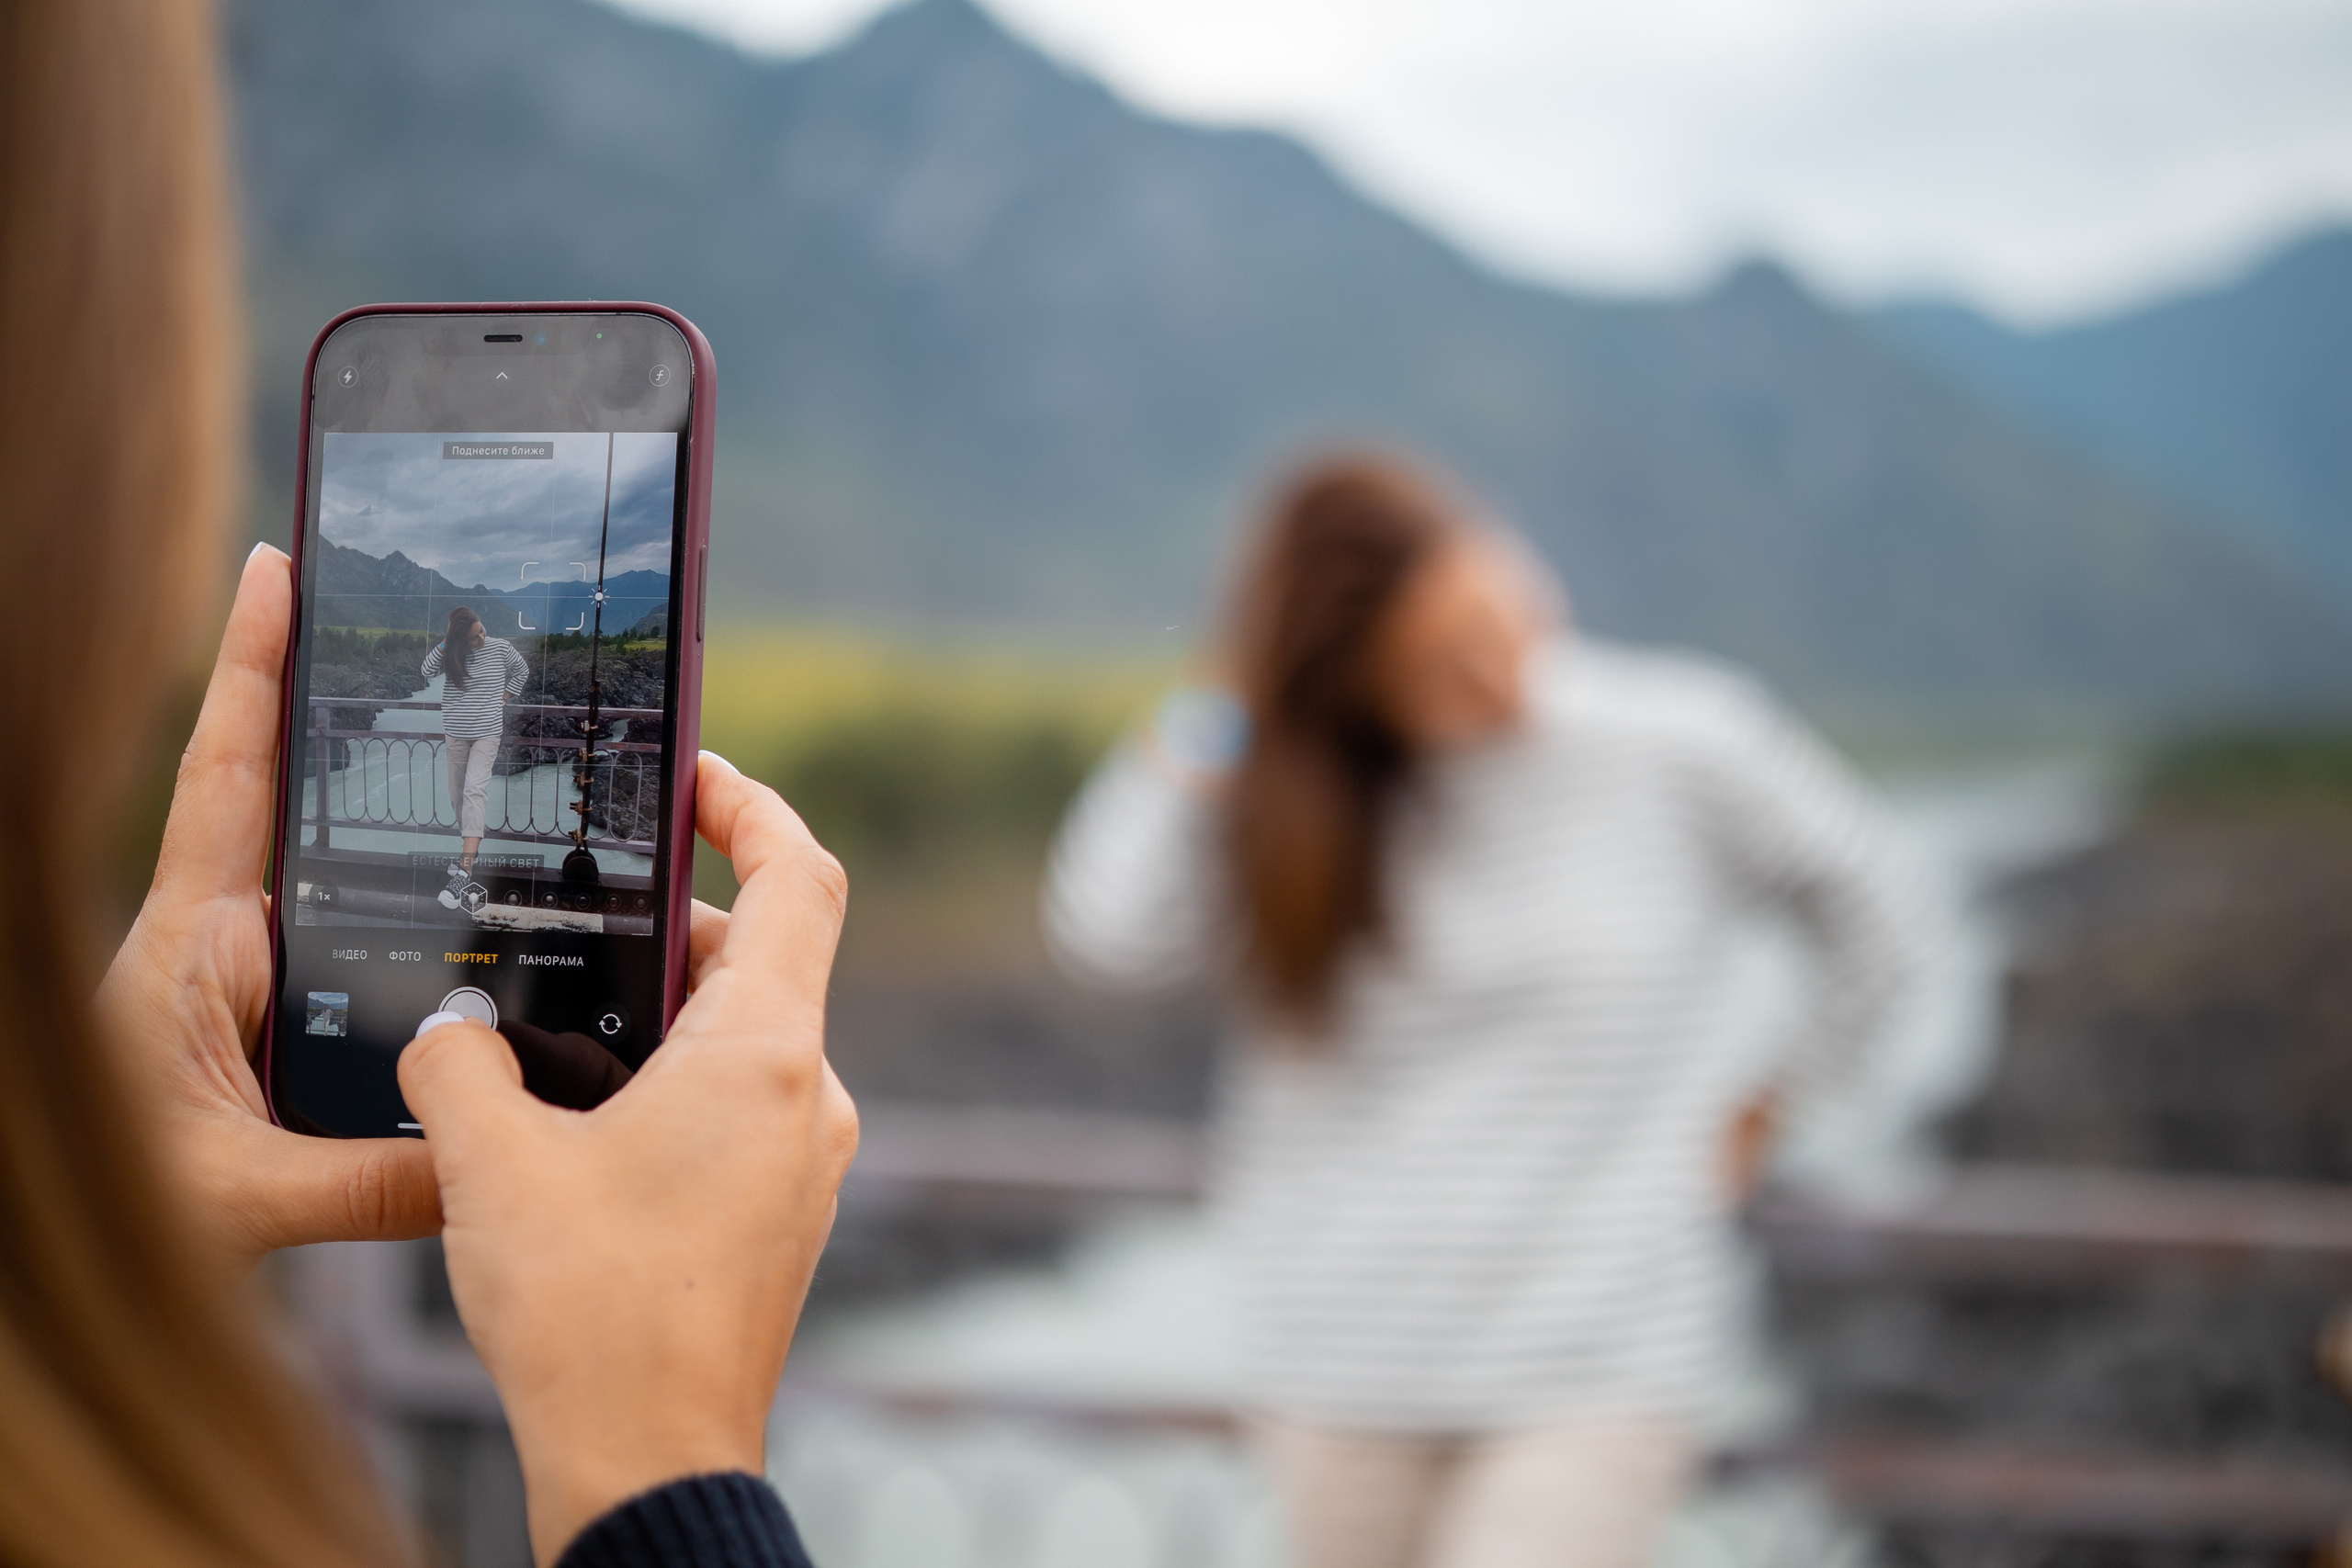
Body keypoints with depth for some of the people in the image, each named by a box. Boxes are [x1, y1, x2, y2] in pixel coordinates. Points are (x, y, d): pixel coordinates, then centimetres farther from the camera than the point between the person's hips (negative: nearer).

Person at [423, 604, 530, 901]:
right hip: (455, 733, 3)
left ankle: (465, 869, -27)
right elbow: (428, 671, -14)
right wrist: (445, 642, -17)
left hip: (487, 732, -3)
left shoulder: (501, 648, -2)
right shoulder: (451, 654, 0)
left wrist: (505, 696, 7)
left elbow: (522, 671, 15)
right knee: (458, 795, 9)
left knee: (475, 790, -18)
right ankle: (469, 846, 31)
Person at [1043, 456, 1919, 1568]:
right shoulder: (1296, 806, -3)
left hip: (1594, 1382, -2)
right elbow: (1105, 935, -19)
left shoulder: (1682, 748, -6)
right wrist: (1218, 723, -14)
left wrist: (1773, 1100, 12)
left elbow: (1853, 895, 11)